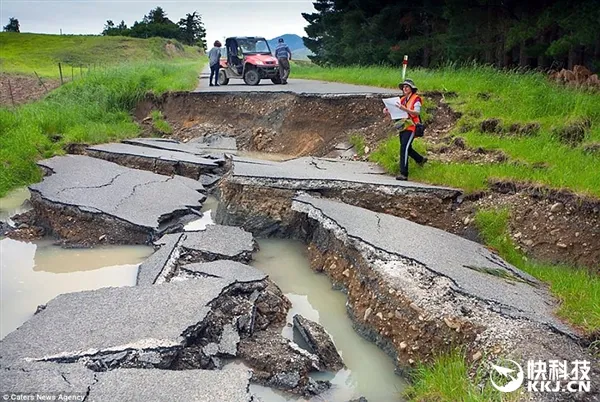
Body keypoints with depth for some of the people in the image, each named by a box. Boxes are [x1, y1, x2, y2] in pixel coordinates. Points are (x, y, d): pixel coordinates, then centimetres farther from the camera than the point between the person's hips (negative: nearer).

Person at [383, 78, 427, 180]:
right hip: (402, 128, 8)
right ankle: (421, 159, 45)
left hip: (410, 127, -8)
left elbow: (417, 113, -17)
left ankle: (404, 173, -19)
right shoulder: (402, 99, 15)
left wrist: (404, 109, -30)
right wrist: (387, 112, -6)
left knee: (404, 148, -18)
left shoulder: (416, 98, -4)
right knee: (407, 148, 19)